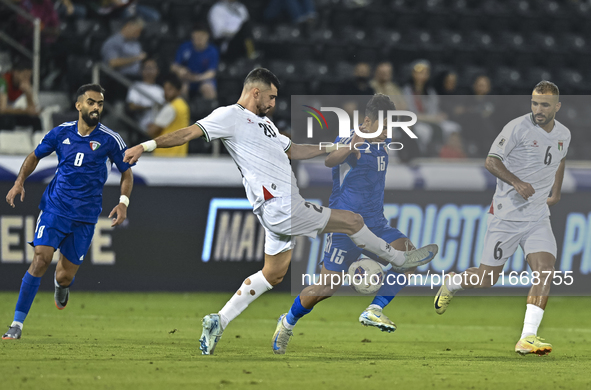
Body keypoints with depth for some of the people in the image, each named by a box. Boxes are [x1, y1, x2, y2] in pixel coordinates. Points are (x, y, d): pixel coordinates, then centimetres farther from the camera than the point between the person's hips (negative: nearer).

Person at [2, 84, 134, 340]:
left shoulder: (110, 140, -3)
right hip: (54, 206, 0)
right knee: (41, 259, -19)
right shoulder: (62, 132, 2)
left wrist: (123, 202, -7)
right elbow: (35, 156, 16)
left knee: (65, 277, 1)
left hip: (85, 217, 0)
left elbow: (126, 173, 9)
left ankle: (61, 285, 43)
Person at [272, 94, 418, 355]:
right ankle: (288, 322, 21)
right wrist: (348, 149, -56)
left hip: (375, 225, 7)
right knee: (327, 287, -5)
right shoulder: (350, 142, -16)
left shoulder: (382, 143, 9)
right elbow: (330, 160, -40)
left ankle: (374, 311, -16)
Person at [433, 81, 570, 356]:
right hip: (507, 216, -5)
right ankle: (451, 284, 35)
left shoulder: (563, 134, 7)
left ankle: (528, 338, -18)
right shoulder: (518, 127, -13)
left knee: (545, 270, -16)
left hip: (538, 217, 5)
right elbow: (491, 161, -15)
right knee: (487, 279, 2)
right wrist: (516, 182, -28)